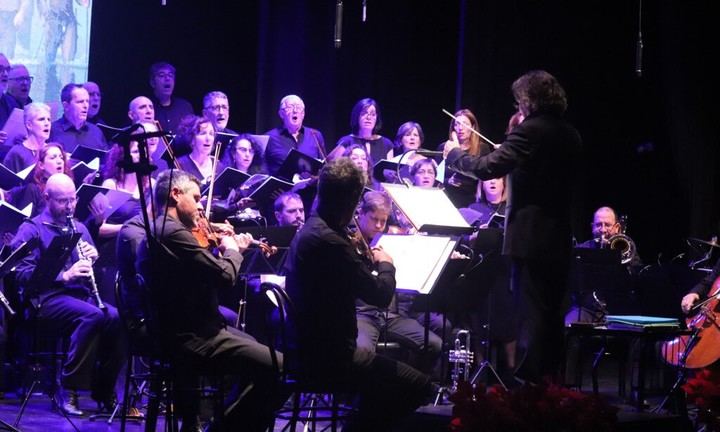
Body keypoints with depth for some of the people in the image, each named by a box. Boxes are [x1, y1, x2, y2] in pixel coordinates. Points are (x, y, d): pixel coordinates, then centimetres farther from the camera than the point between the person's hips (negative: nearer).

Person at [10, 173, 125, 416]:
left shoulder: (79, 229, 23)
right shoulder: (31, 230, 4)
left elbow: (95, 271, 23)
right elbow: (22, 274, -9)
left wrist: (93, 259, -1)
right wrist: (64, 275, -20)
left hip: (81, 295, 5)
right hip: (47, 297, -5)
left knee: (118, 319, -26)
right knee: (93, 316, -35)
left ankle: (104, 389, -12)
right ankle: (67, 390, -26)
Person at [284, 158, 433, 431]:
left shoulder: (310, 229, 8)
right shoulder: (328, 240, -24)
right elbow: (381, 295, -20)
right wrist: (385, 264, -2)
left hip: (309, 345, 11)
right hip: (328, 356, -11)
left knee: (384, 371, 30)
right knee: (418, 386, -9)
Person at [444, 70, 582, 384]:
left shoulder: (530, 131, -13)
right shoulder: (570, 136, 10)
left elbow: (487, 168, -18)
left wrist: (454, 154, 0)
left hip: (531, 237, -8)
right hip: (560, 238, 8)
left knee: (533, 313, -6)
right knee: (551, 312, 13)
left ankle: (532, 380, -5)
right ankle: (550, 376, 19)